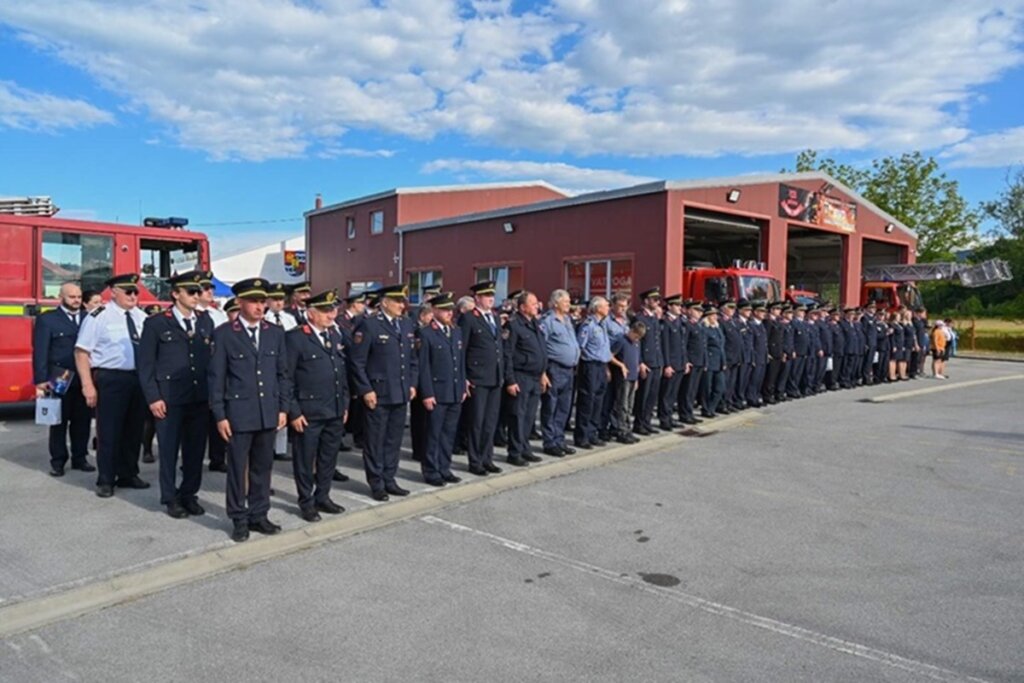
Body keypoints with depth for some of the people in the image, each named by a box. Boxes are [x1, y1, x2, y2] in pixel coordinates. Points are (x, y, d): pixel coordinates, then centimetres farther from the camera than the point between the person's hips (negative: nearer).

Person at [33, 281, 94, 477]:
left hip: (84, 379, 2)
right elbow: (40, 352, -3)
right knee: (59, 421, 7)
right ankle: (58, 461, 16)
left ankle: (80, 457, 20)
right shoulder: (46, 319, 2)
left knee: (83, 420, 8)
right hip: (60, 380, -2)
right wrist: (40, 381, -9)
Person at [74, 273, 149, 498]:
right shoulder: (99, 317, -7)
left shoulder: (142, 318, 9)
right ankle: (106, 480, 15)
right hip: (110, 379, -5)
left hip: (139, 378, 6)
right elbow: (81, 352, -9)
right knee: (109, 431, 2)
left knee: (134, 430, 14)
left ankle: (128, 475, 28)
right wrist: (88, 386, -15)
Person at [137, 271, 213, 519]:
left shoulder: (206, 322, 11)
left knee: (196, 450, 9)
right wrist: (153, 398, -9)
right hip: (169, 399, -3)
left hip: (201, 398, 4)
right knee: (169, 451, 6)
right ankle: (170, 498, 20)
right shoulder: (156, 323, -1)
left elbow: (212, 359, 10)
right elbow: (145, 364, -3)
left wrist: (213, 393, 5)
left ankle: (189, 494, 24)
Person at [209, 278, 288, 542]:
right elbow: (216, 377, -4)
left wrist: (283, 408, 5)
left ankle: (259, 515, 25)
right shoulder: (224, 333, -4)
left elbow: (282, 372, 10)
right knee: (238, 468, 6)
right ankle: (239, 519, 19)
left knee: (263, 467, 12)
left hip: (268, 412, 4)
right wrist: (220, 415, -7)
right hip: (238, 413, -3)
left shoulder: (275, 333, 7)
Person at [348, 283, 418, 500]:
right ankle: (376, 484, 17)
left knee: (394, 440, 13)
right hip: (377, 393, -6)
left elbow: (413, 358, 17)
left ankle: (389, 480, 25)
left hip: (401, 393, 6)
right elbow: (357, 362, -11)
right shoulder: (368, 324, -9)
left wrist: (412, 384, 10)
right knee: (375, 441, 5)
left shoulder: (407, 324, 10)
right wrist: (366, 390, -13)